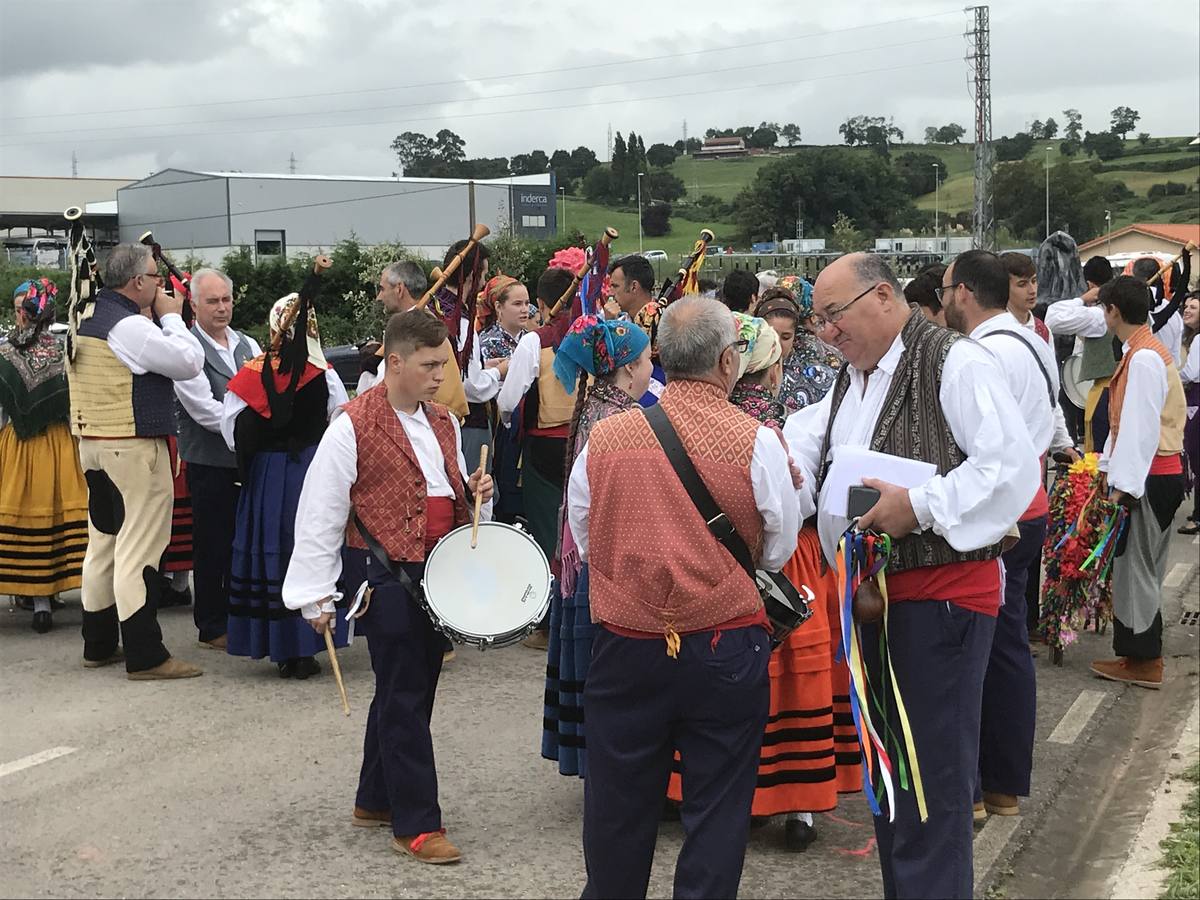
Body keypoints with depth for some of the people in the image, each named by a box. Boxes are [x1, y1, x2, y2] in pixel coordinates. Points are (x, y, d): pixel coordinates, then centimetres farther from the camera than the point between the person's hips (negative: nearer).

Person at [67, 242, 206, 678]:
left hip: (93, 443, 10)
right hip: (133, 448, -9)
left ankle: (98, 645, 25)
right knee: (139, 549, -5)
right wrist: (171, 316, -5)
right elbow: (190, 362, -17)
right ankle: (144, 656, -2)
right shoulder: (130, 326, -19)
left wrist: (155, 317, 11)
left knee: (102, 542, 16)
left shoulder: (87, 316, 11)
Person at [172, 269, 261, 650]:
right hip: (209, 463, -5)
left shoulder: (248, 345, 13)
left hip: (248, 458, 6)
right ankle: (212, 626, 14)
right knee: (212, 545, 3)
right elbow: (204, 409, -16)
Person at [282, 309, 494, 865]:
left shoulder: (443, 423, 10)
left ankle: (375, 801, 30)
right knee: (405, 699, -2)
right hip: (389, 581, -7)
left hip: (437, 577, 7)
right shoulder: (353, 427, -12)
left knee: (408, 694, 15)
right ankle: (416, 824, 7)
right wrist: (316, 597, -12)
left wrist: (473, 492, 0)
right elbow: (319, 516, -11)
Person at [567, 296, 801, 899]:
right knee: (716, 810, 10)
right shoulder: (756, 442, -12)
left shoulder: (604, 437, -5)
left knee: (618, 804, 17)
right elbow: (779, 549, 0)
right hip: (726, 647, -2)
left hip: (624, 644, 3)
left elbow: (583, 539, 8)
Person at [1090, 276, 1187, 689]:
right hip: (1157, 474, 10)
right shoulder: (1145, 351, 13)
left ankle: (1143, 662, 6)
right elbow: (1124, 421, 18)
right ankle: (1138, 653, 22)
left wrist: (1125, 484, -21)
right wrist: (1109, 466, 21)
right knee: (1139, 566, 14)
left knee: (1137, 567, -2)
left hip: (1150, 479, -10)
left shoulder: (1143, 359, -18)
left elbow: (1141, 426, -22)